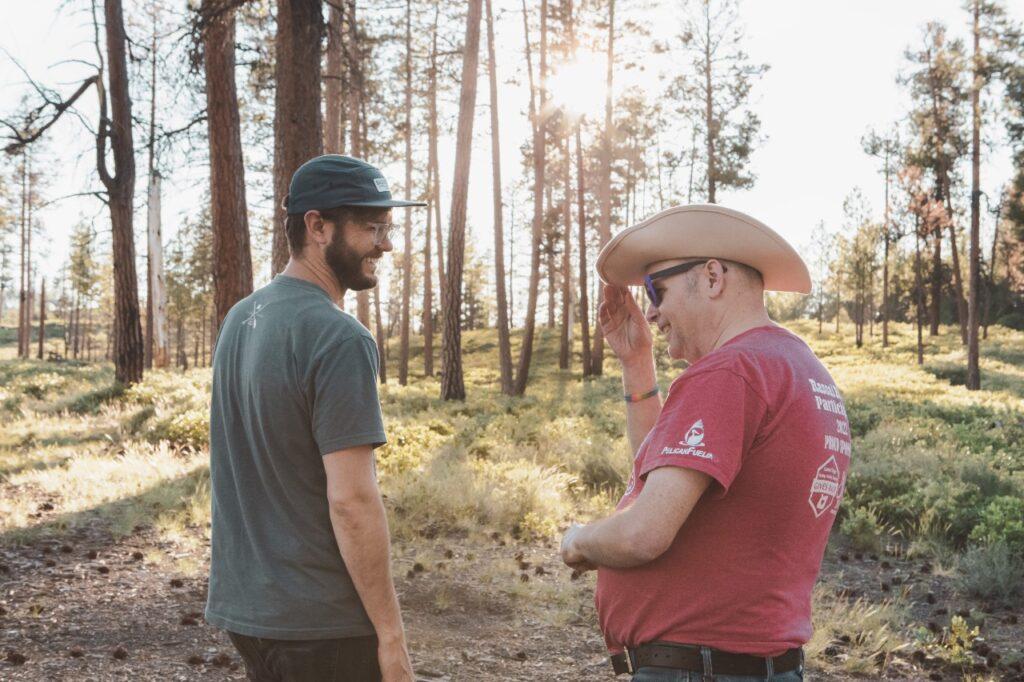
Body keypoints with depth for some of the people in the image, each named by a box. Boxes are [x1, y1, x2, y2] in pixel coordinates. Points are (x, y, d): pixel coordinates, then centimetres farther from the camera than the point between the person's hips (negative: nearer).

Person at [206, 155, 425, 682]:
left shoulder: (238, 318, 8)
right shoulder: (338, 339, -19)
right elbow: (351, 500, -23)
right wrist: (391, 633, -16)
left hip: (241, 605, 8)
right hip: (320, 621, -8)